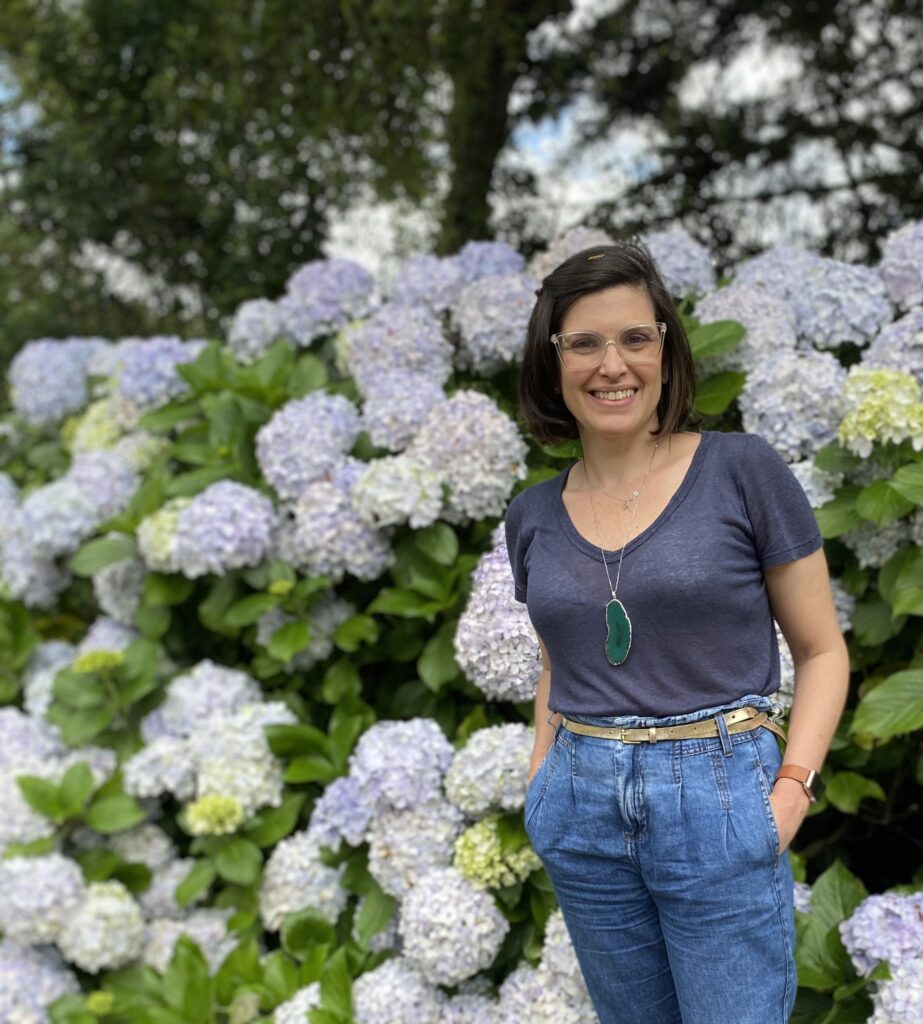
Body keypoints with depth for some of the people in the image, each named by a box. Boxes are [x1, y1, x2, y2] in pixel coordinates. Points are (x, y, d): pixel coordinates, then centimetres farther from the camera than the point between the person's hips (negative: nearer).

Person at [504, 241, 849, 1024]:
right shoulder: (534, 515, 7)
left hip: (719, 803, -4)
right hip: (584, 814, 4)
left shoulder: (743, 473, -6)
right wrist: (541, 775, 7)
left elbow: (821, 649, -1)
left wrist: (793, 787, -13)